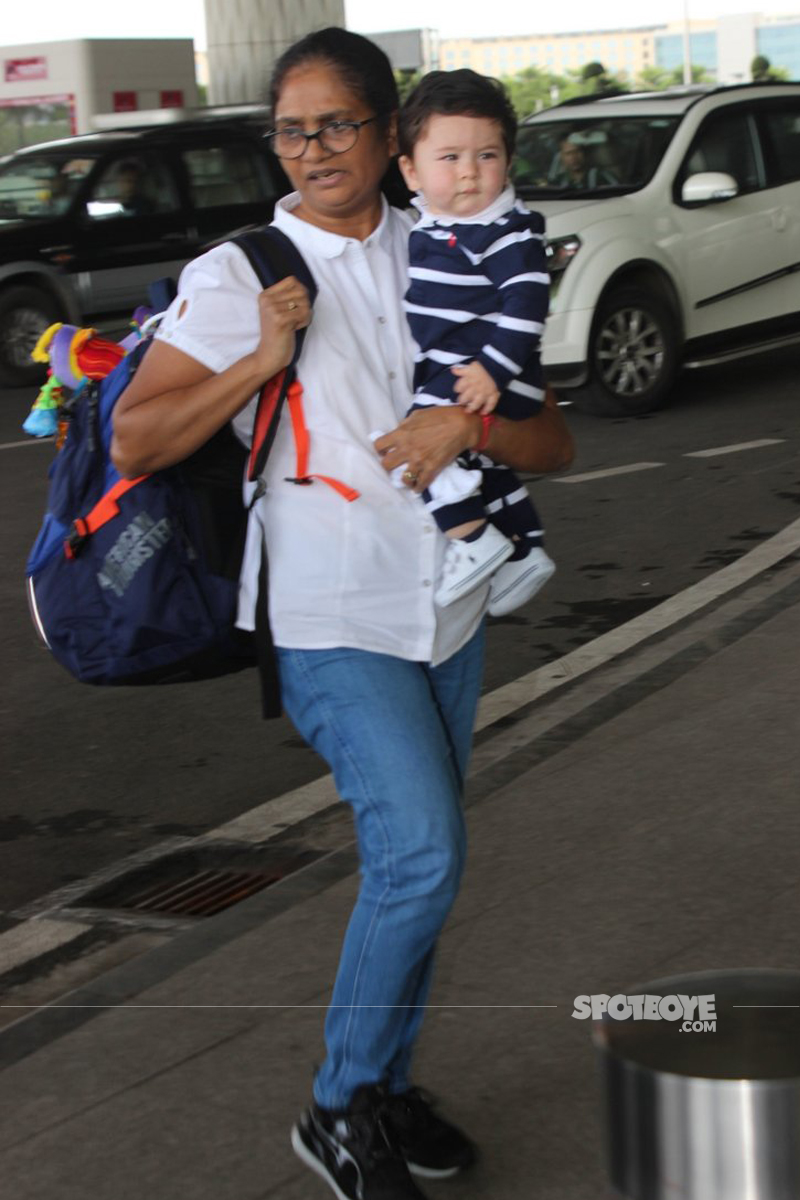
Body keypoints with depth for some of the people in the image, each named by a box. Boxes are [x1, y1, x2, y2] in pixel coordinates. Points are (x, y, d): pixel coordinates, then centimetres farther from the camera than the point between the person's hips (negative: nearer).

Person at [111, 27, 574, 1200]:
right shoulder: (238, 277, -6)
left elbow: (554, 443, 4)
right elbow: (133, 444, -11)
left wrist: (468, 424, -17)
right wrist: (258, 363, -21)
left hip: (448, 607, 5)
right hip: (333, 620, -5)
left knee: (411, 861, 13)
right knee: (422, 852, -16)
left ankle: (386, 1085, 31)